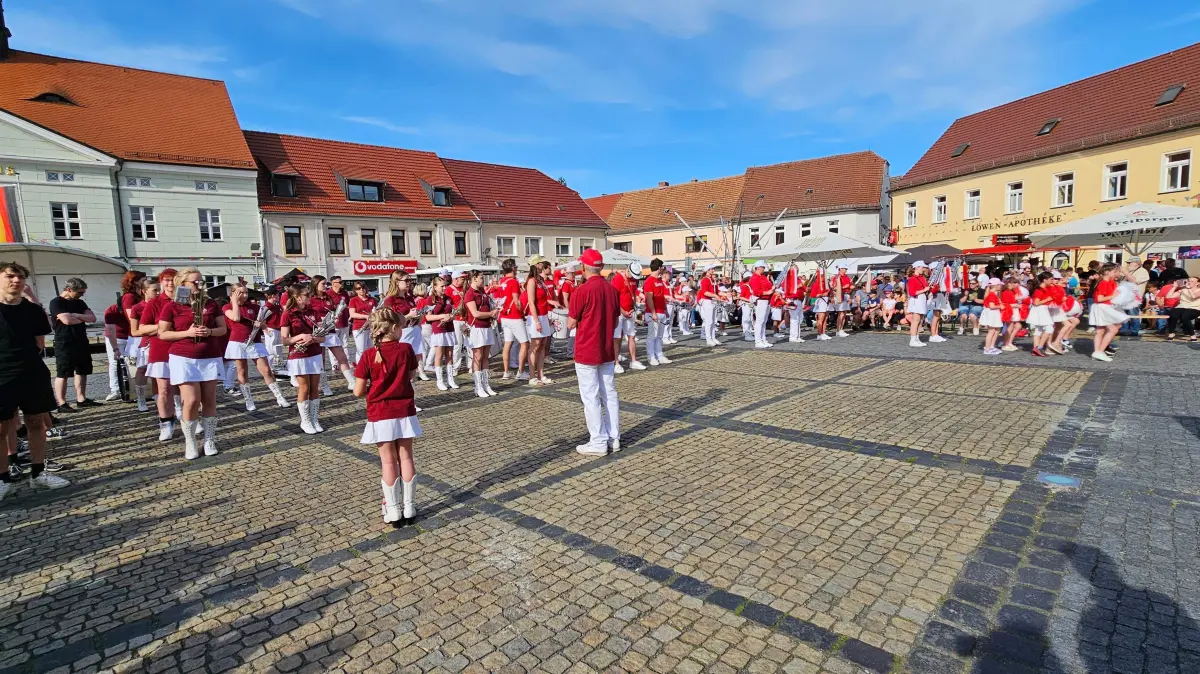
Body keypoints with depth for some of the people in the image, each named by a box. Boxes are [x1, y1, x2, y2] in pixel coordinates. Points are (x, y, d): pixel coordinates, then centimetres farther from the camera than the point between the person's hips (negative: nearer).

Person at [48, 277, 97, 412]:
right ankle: (62, 403, 0)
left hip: (81, 342, 7)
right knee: (62, 374, -3)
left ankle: (81, 399, 15)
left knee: (82, 371, 9)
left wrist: (76, 315, -13)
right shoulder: (56, 302, -9)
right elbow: (67, 320, -21)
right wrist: (83, 319, -2)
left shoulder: (80, 303, 13)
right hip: (64, 344, -7)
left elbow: (93, 318, 2)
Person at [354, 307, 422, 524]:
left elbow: (358, 392, -9)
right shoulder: (406, 349, -7)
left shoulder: (368, 355, -11)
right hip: (405, 412, 1)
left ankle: (393, 510, 17)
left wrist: (373, 389, 11)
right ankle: (409, 507, 19)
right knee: (406, 458, 11)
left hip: (380, 415, -1)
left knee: (388, 462, 8)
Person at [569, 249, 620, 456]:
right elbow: (615, 323, 11)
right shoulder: (613, 290, 3)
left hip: (586, 352, -6)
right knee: (609, 394, 13)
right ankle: (614, 438, 20)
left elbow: (571, 324, -9)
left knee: (591, 398, 1)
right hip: (607, 351, 6)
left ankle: (598, 442, 6)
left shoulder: (582, 290, -16)